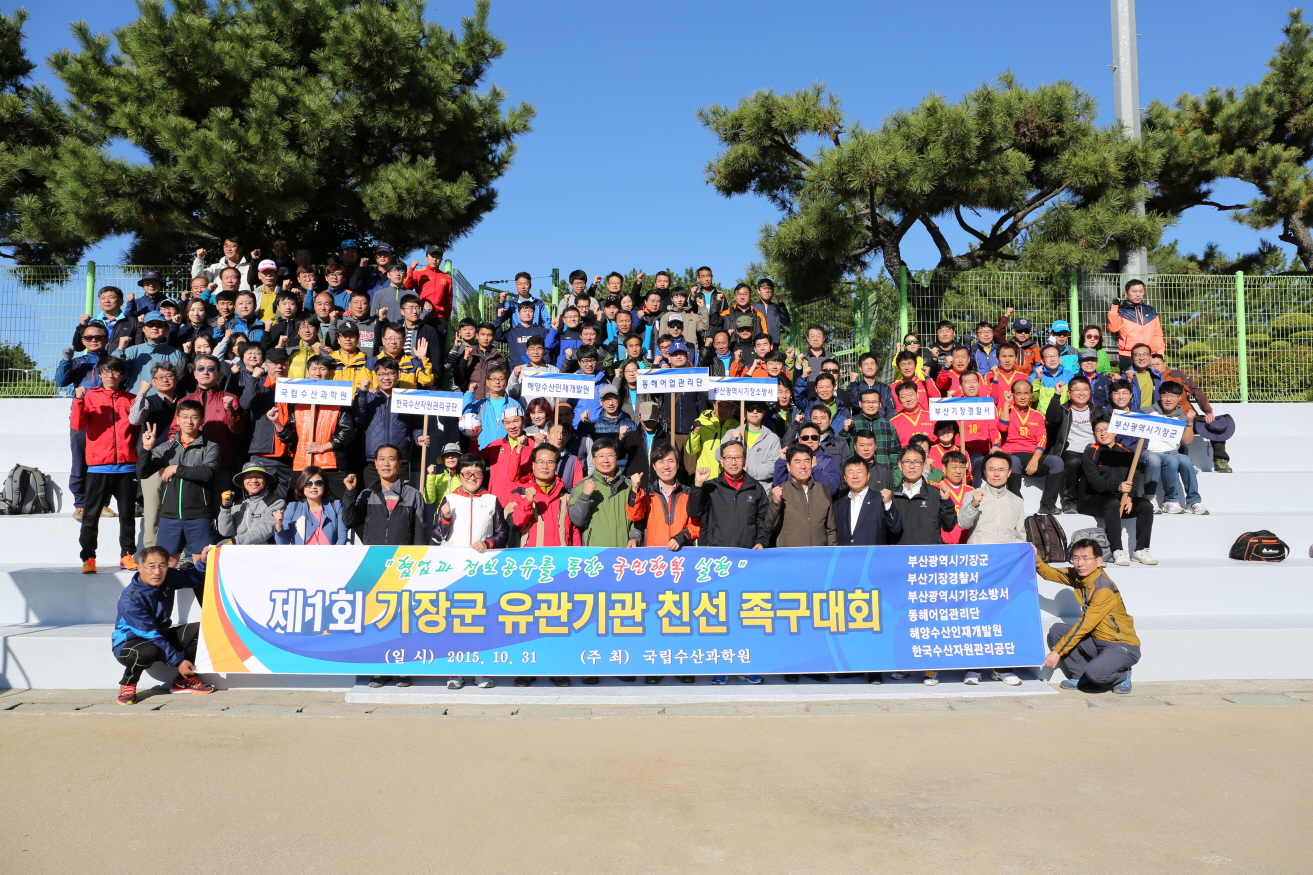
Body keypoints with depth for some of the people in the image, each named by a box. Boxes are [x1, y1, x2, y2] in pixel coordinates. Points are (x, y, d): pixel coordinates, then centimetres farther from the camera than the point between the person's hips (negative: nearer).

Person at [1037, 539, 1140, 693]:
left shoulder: (1105, 589, -25)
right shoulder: (1078, 576, -2)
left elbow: (1084, 626, -24)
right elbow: (1050, 573, 10)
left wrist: (1057, 651, -21)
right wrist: (1036, 559, -13)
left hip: (1122, 647, -8)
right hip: (1096, 640, 8)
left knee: (1094, 672, -32)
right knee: (1057, 630, -5)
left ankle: (1121, 676, 3)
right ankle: (1080, 676, 7)